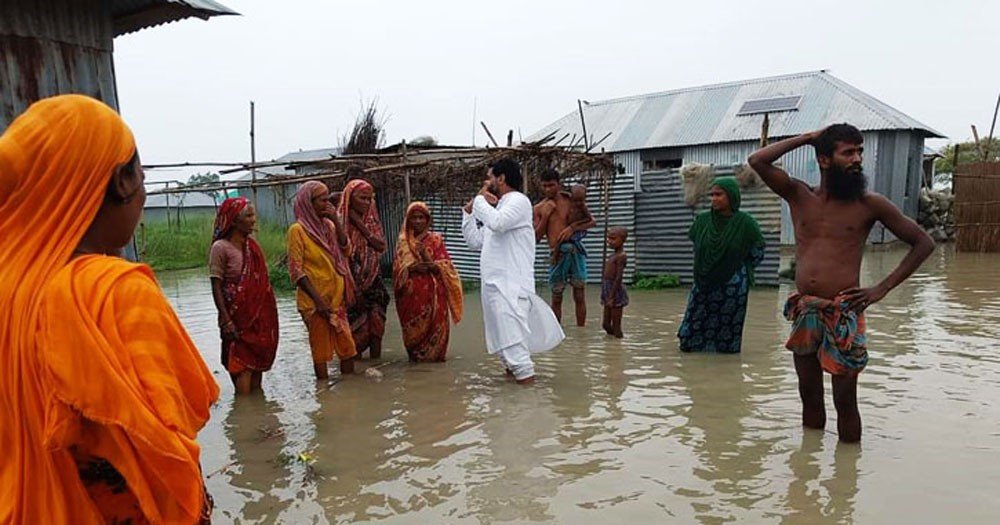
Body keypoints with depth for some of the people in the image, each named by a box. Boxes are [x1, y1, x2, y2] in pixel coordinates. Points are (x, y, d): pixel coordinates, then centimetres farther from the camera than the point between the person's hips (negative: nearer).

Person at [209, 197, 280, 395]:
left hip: (260, 317, 6)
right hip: (238, 318, -6)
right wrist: (226, 321, -17)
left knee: (258, 361, 12)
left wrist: (269, 315, 10)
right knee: (242, 366, -3)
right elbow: (216, 288, -12)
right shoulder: (221, 248, -11)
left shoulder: (252, 245, 8)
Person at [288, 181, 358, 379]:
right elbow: (296, 271, -13)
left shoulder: (328, 225, 10)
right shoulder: (298, 230, -9)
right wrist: (318, 300, -18)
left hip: (337, 299, 6)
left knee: (347, 347, 9)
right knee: (321, 349, 1)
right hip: (315, 301, -6)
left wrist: (336, 221, -7)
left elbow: (346, 250, 3)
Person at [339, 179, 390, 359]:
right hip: (351, 282, -4)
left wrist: (360, 225, -10)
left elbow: (382, 246, -4)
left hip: (373, 281, 4)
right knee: (355, 325, -3)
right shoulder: (340, 222, -6)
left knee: (375, 324, 1)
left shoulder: (373, 221, 10)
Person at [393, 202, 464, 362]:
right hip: (411, 293, 1)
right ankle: (415, 355, 15)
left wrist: (431, 264, -19)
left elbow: (446, 266, -1)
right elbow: (398, 268, 3)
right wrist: (413, 268, -16)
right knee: (414, 326, 0)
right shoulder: (403, 241, 9)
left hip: (433, 291, -1)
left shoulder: (436, 239, 5)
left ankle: (433, 354, 7)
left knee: (434, 323, -6)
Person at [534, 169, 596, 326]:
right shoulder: (539, 209, 5)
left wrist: (573, 227, -11)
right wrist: (545, 216, -7)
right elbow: (536, 237, 2)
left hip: (576, 250, 0)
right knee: (556, 298, 5)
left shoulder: (572, 201, 5)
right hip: (557, 254, 0)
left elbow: (592, 222, 4)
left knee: (579, 296, 4)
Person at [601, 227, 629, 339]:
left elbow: (619, 278, -19)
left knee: (616, 324, -1)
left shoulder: (621, 256, -12)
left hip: (615, 291, -9)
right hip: (607, 290, 9)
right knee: (606, 323, 14)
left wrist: (611, 297, -22)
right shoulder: (613, 256, 15)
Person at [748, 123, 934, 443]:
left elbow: (923, 243, 7)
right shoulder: (799, 196, 7)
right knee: (809, 395, 14)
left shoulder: (870, 204, 1)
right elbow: (757, 161, -3)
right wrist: (806, 138, 3)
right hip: (804, 312, 3)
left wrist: (882, 289, -1)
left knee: (845, 400, 3)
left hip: (844, 315, -3)